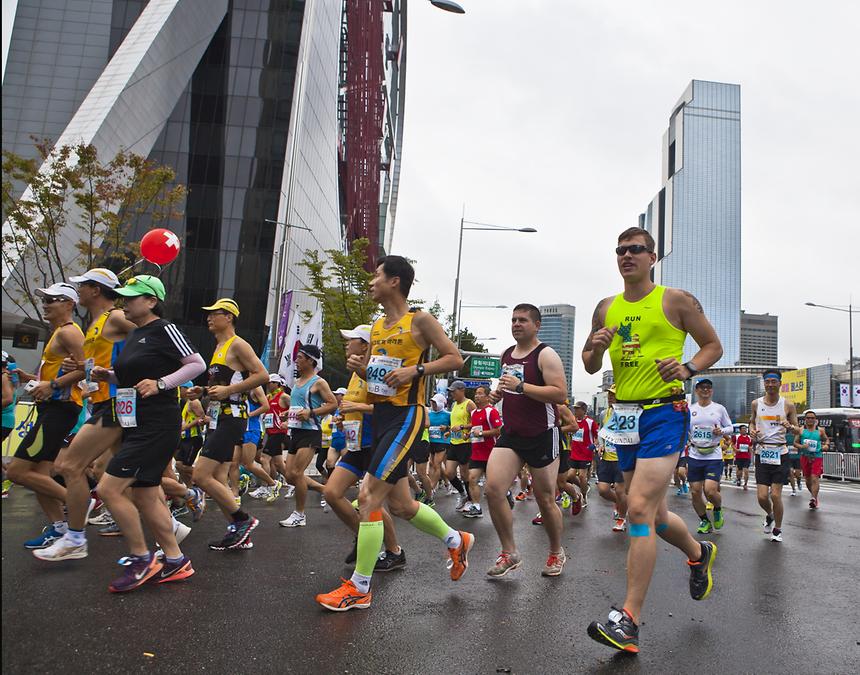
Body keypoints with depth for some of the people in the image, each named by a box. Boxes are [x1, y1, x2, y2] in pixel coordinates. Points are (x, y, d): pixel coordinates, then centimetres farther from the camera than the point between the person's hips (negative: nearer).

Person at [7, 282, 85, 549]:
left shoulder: (68, 331, -10)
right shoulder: (58, 333, 22)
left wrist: (52, 385, -24)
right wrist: (29, 378, 14)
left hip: (60, 408, -10)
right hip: (52, 408, 10)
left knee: (16, 471, -11)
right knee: (39, 475, 10)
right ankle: (58, 528, 15)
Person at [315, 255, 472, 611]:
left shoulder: (420, 320, -7)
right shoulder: (377, 325, 15)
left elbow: (455, 358, -9)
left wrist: (416, 370, -20)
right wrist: (358, 366, 1)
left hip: (405, 415, -9)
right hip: (381, 415, 9)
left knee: (368, 497, -12)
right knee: (400, 505, 14)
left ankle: (359, 589, 0)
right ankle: (456, 540, 38)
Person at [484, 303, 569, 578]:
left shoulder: (546, 355, -10)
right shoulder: (507, 355, 13)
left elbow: (560, 394, -21)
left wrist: (520, 386, -26)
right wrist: (499, 393, 6)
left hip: (542, 436, -6)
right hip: (511, 434, 6)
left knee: (545, 500, 5)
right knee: (492, 489, -11)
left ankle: (556, 553, 30)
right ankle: (509, 553, 4)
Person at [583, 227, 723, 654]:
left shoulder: (676, 300, -1)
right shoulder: (606, 309, 11)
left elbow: (713, 345, 5)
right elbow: (590, 367, 16)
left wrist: (687, 369, -14)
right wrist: (596, 349, -7)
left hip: (664, 412, -6)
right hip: (625, 415, 6)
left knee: (639, 509, -17)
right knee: (653, 513, 16)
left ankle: (629, 621, -12)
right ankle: (698, 553, 48)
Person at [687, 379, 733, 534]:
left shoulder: (719, 408, 3)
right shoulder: (690, 409, 7)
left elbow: (730, 427, 10)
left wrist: (722, 431, -10)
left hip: (714, 456, -2)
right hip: (694, 456, 2)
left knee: (710, 491, -15)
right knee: (696, 492, 1)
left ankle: (718, 510, 19)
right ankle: (704, 521, 22)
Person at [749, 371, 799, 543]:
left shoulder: (788, 405, 0)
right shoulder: (756, 404, 5)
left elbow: (798, 430, 5)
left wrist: (790, 427, -18)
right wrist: (752, 430, -3)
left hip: (780, 453, -1)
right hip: (762, 453, 2)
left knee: (775, 495, -5)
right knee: (762, 496, -3)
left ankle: (777, 529, 18)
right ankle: (770, 515, 31)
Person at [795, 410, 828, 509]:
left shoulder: (820, 430, 5)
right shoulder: (801, 430, 4)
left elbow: (827, 439, 19)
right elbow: (795, 443, 7)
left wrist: (826, 445, -2)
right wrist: (801, 446, -13)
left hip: (817, 457, -2)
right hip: (805, 457, 2)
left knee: (814, 478, -15)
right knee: (807, 479, 10)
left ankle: (814, 499, -17)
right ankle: (814, 496, 31)